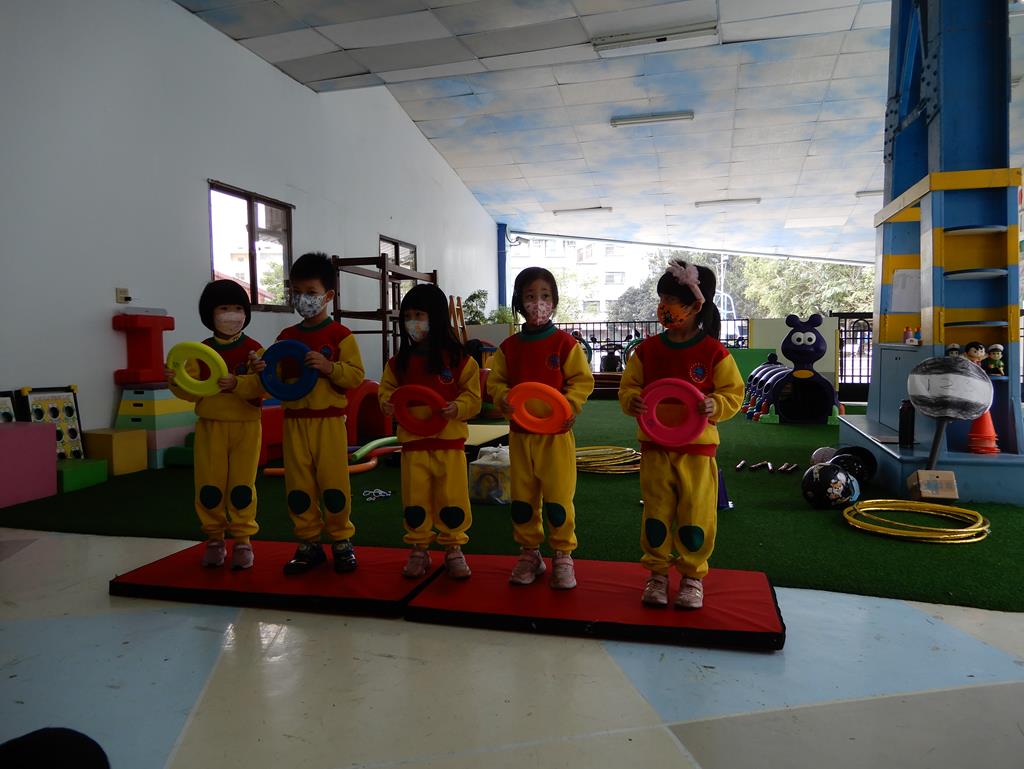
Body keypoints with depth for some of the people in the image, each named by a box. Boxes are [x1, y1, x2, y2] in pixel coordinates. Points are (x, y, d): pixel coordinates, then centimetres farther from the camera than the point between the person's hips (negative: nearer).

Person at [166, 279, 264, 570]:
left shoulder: (254, 350, -2)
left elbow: (260, 387, -14)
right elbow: (192, 391, -1)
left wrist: (237, 383, -30)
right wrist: (177, 382, -20)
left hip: (246, 427, -2)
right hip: (210, 426, 2)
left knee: (242, 487, 3)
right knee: (209, 487, 6)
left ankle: (242, 538, 16)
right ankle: (214, 537, 23)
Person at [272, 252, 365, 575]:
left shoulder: (340, 335, -2)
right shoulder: (286, 337, 11)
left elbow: (356, 375, -8)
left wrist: (329, 367, -21)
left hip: (329, 420, -4)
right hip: (294, 421, 4)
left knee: (334, 484, 0)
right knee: (298, 487, 7)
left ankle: (341, 540, 16)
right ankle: (309, 543, 20)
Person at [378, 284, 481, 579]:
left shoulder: (458, 359, -5)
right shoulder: (400, 361, 6)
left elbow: (473, 396, -4)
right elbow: (386, 389, 12)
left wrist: (458, 407, -23)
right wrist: (387, 402, -10)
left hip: (449, 443, -2)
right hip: (413, 444, 3)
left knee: (453, 501, 4)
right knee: (414, 501, 9)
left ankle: (453, 549, 22)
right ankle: (419, 549, 25)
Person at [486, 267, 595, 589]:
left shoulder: (565, 343, -5)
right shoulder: (509, 347, 5)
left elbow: (582, 380, -5)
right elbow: (495, 381, 8)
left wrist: (568, 405, -21)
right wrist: (504, 397, -13)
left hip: (556, 433, -3)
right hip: (520, 433, 4)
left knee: (558, 498, -1)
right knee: (522, 498, 11)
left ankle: (563, 555, 17)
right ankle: (529, 553, 27)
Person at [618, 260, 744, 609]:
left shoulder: (714, 352, -6)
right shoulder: (646, 349, 1)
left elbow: (733, 393, -3)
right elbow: (628, 386, 4)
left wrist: (714, 405, -22)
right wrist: (631, 401, -17)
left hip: (697, 447, -2)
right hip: (655, 446, 2)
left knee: (696, 515, 6)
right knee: (656, 514, 10)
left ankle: (693, 575, 24)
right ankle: (657, 572, 26)